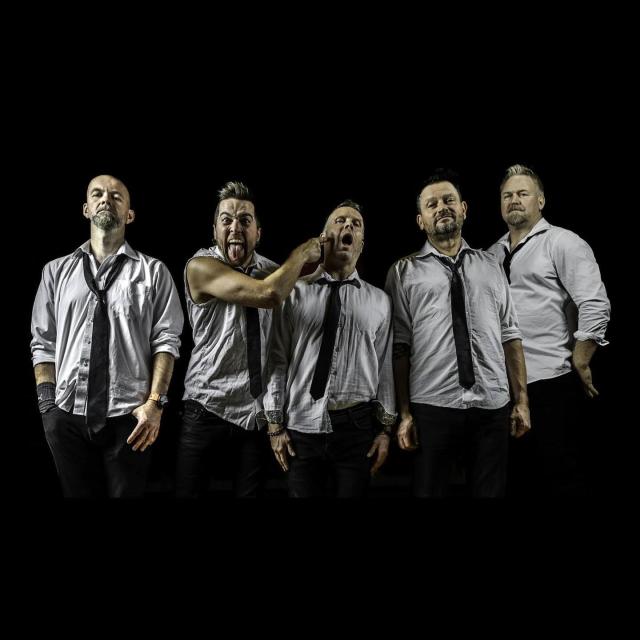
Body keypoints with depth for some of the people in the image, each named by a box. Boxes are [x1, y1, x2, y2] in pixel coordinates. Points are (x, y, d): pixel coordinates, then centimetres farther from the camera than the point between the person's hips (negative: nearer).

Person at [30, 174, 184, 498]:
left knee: (127, 493, 5)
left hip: (129, 416, -2)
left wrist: (154, 402, -11)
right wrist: (47, 405, 1)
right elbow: (43, 342, 10)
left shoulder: (153, 271, 5)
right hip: (68, 415, 2)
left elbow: (166, 340, -2)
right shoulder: (56, 271, 12)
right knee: (77, 493, 10)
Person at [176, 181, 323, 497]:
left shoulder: (269, 268, 7)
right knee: (188, 494, 3)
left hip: (258, 412, 5)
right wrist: (301, 253, -12)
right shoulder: (201, 266, -14)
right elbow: (270, 294, -26)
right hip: (209, 411, -5)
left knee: (251, 493, 11)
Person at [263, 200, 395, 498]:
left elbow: (385, 367, 5)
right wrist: (275, 423, -1)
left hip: (356, 427, 1)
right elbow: (276, 360, 1)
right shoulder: (294, 293, 2)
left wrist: (385, 428, 3)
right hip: (301, 426, -1)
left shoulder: (379, 300, 7)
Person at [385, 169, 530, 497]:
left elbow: (510, 336, 9)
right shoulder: (405, 271, 4)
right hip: (432, 407, -2)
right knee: (431, 491, 7)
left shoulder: (490, 266, 13)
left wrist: (521, 400, 4)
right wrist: (404, 412, -4)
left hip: (493, 407, 2)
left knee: (491, 492, 10)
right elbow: (399, 346, 0)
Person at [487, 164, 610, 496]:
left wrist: (579, 364, -11)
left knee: (559, 477, -1)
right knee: (517, 474, 13)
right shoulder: (494, 253, 14)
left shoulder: (563, 243, -4)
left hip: (548, 381, -6)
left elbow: (596, 305, -12)